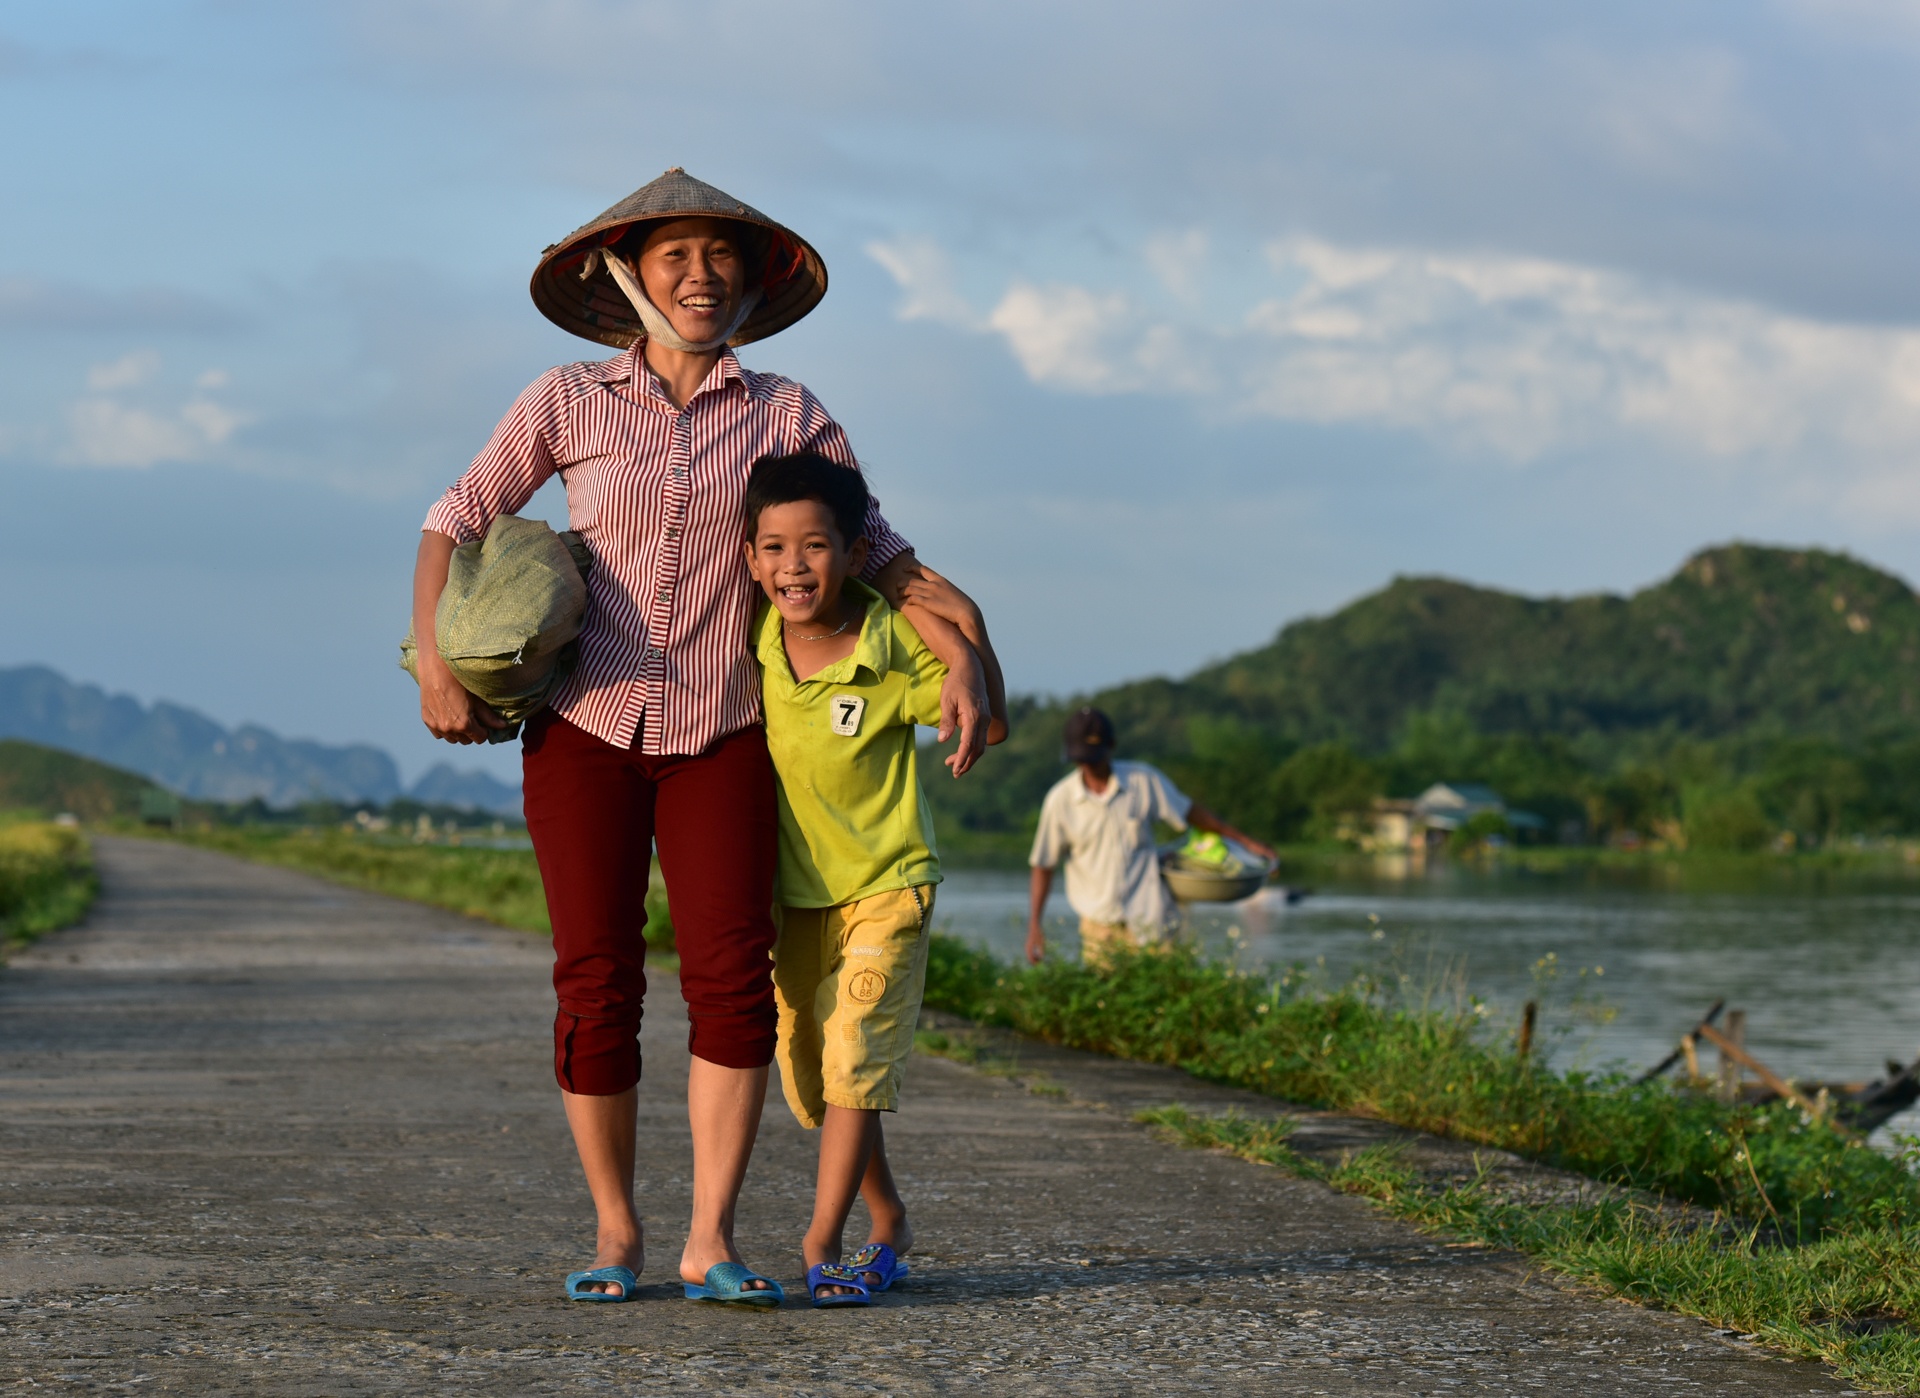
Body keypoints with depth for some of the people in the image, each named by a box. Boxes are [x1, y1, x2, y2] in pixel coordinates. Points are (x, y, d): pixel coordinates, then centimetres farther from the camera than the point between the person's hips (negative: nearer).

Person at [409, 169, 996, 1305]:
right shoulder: (570, 402, 1)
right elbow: (457, 522, 6)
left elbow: (875, 548, 8)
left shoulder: (788, 416, 3)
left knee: (732, 976, -12)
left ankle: (710, 1242, -6)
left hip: (720, 739, 1)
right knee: (599, 985, -3)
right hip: (586, 729, -1)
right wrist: (435, 665, -6)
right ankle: (616, 1236, 11)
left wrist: (961, 658, -4)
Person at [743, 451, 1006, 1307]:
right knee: (807, 1072, 11)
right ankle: (887, 1221, 29)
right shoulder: (758, 638, -8)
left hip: (885, 885, -5)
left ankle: (821, 1244, -15)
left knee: (854, 1053, -17)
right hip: (794, 892, 5)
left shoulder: (894, 645, -20)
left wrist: (967, 633, -23)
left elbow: (989, 725, -12)